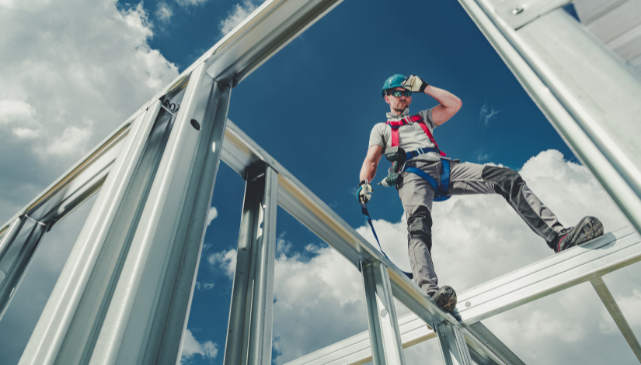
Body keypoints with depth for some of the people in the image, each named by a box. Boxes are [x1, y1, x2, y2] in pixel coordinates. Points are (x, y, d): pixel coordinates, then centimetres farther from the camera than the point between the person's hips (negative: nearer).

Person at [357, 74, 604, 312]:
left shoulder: (422, 119, 38)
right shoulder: (381, 129, 28)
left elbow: (455, 104, 27)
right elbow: (371, 161, 11)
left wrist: (423, 87, 25)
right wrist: (364, 184, -12)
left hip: (445, 169, 4)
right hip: (412, 174, -4)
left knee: (507, 178, -17)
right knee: (418, 223, -37)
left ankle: (558, 236, -26)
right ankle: (429, 291, -58)